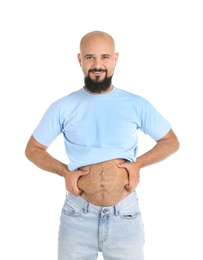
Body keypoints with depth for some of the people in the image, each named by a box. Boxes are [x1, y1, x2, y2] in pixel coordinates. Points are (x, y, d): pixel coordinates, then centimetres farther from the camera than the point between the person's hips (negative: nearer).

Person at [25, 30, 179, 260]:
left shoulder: (137, 105, -4)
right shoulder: (62, 107, -4)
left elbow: (171, 142, 7)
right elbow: (33, 149, 6)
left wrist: (138, 163, -8)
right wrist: (64, 171, -10)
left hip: (125, 214, 0)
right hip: (77, 215, 0)